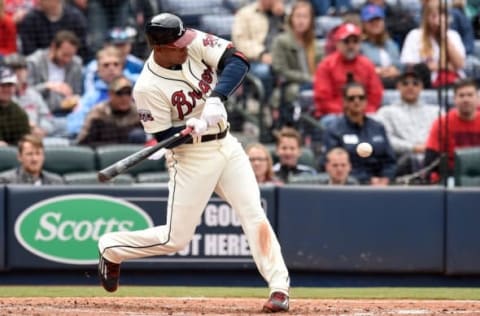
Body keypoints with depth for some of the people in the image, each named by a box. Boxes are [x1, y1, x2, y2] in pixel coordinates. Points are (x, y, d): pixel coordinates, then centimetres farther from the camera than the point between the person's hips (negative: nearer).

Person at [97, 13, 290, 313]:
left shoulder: (195, 43, -9)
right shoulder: (148, 88, -21)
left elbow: (238, 61, -17)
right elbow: (164, 136, -15)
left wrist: (215, 98, -30)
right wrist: (194, 128, -34)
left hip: (227, 146, 5)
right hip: (192, 156, -5)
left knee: (254, 214, -5)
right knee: (175, 239, -1)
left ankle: (280, 287, -4)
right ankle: (111, 248, 22)